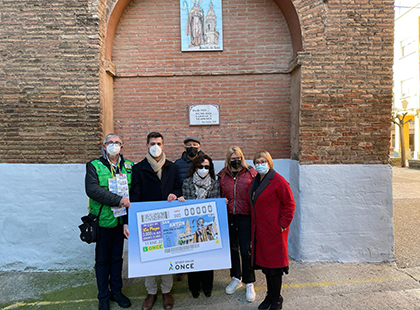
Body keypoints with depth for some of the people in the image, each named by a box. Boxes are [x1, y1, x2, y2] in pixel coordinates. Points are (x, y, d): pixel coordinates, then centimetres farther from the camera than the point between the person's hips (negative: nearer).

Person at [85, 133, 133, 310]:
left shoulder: (129, 167, 3)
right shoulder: (94, 166, -4)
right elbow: (92, 189, -20)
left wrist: (128, 220, -13)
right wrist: (118, 200, -27)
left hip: (122, 220, 3)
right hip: (103, 220, -2)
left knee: (117, 257, 16)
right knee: (102, 259, 12)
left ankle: (116, 291, 34)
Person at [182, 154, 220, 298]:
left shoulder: (215, 184, 4)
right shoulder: (187, 183, 1)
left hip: (209, 225, 1)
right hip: (192, 224, -1)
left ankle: (207, 286, 28)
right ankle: (194, 287, 25)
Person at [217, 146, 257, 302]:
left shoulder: (251, 173, -3)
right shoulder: (222, 175, 6)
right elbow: (219, 195, 14)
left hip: (245, 216, -3)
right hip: (228, 216, 3)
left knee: (246, 250, 0)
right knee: (232, 248, 15)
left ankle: (249, 283, 19)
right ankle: (236, 278, 35)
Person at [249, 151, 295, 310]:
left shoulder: (278, 181, -13)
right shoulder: (255, 181, 11)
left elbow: (289, 204, -13)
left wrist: (283, 224, -15)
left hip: (274, 230, -7)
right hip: (259, 230, 8)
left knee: (274, 266, 3)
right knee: (265, 263, 16)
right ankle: (270, 296, 32)